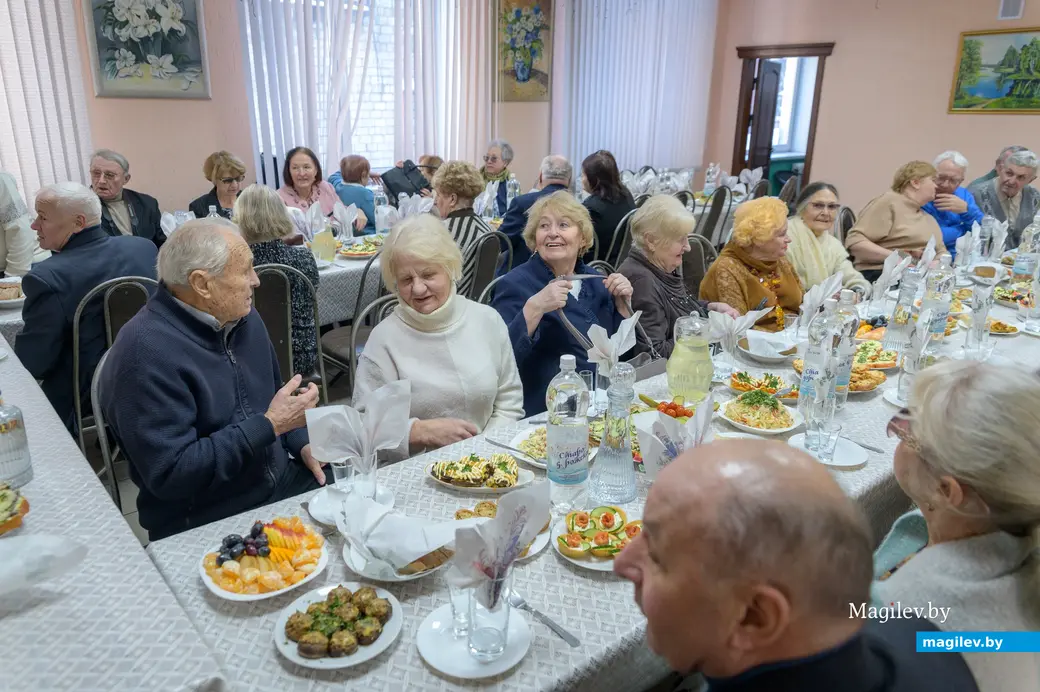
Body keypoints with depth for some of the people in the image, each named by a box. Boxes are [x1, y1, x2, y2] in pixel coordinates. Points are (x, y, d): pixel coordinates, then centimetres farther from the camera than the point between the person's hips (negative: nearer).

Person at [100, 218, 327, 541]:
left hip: (283, 484, 7)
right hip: (204, 524, -7)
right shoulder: (145, 351, -20)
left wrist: (303, 442, 1)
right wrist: (270, 425, -22)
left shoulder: (242, 317, 5)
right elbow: (170, 474, -23)